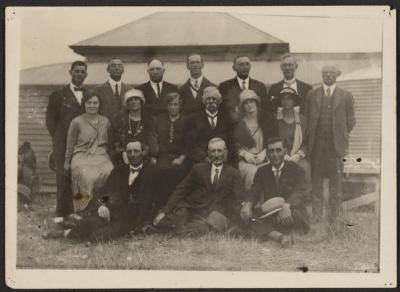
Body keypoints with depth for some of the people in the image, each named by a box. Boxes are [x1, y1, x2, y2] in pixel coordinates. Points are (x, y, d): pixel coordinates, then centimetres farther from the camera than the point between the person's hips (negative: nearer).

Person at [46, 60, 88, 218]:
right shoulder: (58, 95, 7)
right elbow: (50, 120, 6)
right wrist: (58, 139, -2)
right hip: (64, 146, -2)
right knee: (64, 180, -5)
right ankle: (63, 215, 1)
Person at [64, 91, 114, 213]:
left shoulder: (105, 122, 12)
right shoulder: (76, 122, 3)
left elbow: (110, 144, 24)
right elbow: (70, 145, 10)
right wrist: (67, 162, 12)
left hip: (101, 157, 3)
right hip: (82, 157, -3)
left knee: (111, 174, -30)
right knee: (90, 177, -34)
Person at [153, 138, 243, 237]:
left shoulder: (232, 173, 14)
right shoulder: (198, 168, 15)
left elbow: (238, 198, 6)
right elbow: (180, 190, 11)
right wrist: (164, 211, 1)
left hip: (218, 213, 1)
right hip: (196, 212, -1)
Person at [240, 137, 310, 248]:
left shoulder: (295, 169, 0)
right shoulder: (262, 171, 11)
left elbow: (299, 192, -15)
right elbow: (254, 193, 3)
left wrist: (286, 206, -37)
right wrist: (248, 204, -23)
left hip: (291, 212, -4)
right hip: (269, 215, 4)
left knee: (294, 214, -39)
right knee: (244, 214, -22)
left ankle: (266, 232, -16)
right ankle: (280, 236, -36)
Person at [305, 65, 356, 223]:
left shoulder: (346, 96, 5)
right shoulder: (312, 95, 9)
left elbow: (351, 121, 9)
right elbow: (307, 118, 11)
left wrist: (342, 137, 5)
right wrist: (311, 138, 6)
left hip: (336, 144, -1)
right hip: (316, 144, 1)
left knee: (335, 180, 3)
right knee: (316, 179, 4)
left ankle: (333, 215, 11)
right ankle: (316, 214, 11)